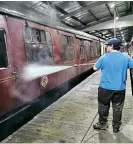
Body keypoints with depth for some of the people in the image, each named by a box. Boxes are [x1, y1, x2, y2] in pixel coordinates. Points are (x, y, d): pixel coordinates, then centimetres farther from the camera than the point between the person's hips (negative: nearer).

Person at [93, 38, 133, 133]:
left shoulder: (104, 58, -9)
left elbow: (95, 68, 2)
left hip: (105, 88, -1)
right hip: (120, 89, 2)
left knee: (103, 107, 16)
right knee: (117, 108, 14)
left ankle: (102, 124, 29)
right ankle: (116, 127, 26)